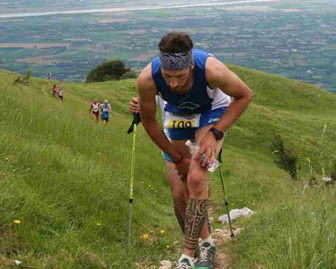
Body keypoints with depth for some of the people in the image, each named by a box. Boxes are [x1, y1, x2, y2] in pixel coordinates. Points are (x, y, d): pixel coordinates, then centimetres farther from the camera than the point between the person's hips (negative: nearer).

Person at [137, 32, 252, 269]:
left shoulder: (211, 69, -38)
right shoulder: (148, 78, -32)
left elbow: (244, 95, -18)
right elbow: (148, 121, -12)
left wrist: (215, 134, -24)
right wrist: (177, 158, -6)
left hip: (212, 112, -3)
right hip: (177, 115, 3)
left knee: (197, 178, -22)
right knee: (182, 191, 3)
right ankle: (206, 243, 26)